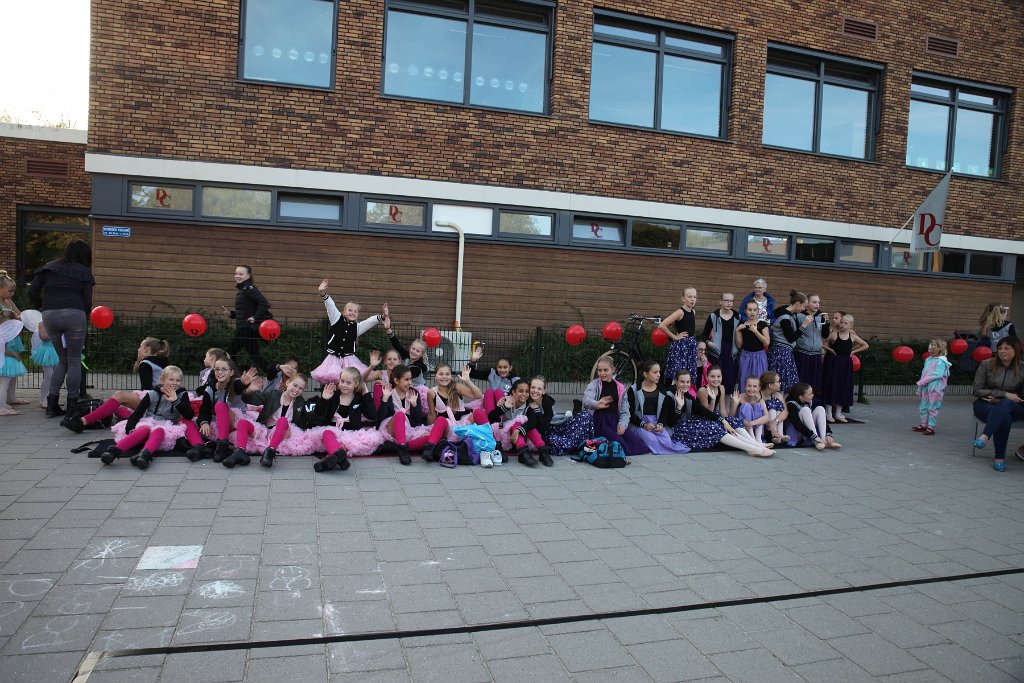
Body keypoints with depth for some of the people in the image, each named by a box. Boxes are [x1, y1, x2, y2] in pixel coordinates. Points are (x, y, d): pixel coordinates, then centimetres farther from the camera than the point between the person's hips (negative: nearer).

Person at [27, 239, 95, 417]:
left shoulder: (48, 268, 19)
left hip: (49, 315, 4)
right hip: (74, 314, -4)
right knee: (74, 361, 6)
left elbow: (32, 291, 8)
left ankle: (51, 404, 9)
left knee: (63, 360, 17)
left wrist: (42, 308, 21)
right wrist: (84, 320, 18)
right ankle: (72, 406, 5)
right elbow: (87, 302, 3)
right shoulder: (84, 272, 11)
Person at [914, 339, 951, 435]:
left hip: (935, 388, -8)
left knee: (932, 408, -2)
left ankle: (931, 427, 4)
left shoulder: (941, 361, -12)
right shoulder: (928, 359, 12)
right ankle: (924, 425, 23)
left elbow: (938, 374, -22)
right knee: (923, 407, 13)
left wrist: (922, 382, -19)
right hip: (925, 388, 8)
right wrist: (920, 387, 16)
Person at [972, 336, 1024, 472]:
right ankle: (1000, 457, -29)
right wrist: (1004, 394, -14)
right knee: (1005, 417, -36)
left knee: (1005, 405, -38)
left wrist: (998, 400, -12)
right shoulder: (987, 365, 0)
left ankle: (985, 436, -45)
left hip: (1013, 408, 1)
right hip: (985, 406, -1)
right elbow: (977, 390, -2)